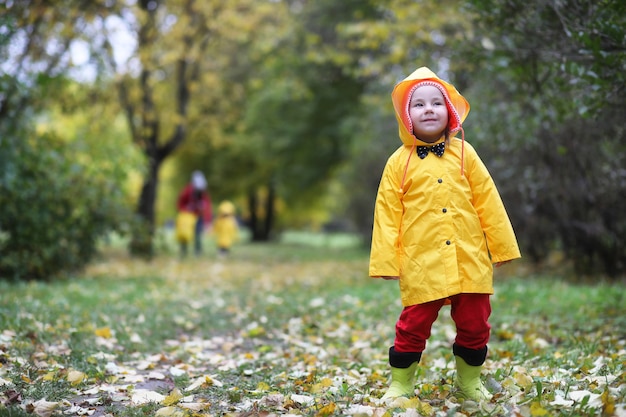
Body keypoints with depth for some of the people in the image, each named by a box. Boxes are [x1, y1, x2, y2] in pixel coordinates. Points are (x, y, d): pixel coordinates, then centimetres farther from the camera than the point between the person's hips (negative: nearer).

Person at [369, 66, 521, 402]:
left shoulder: (463, 153, 6)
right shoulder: (399, 162, 1)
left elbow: (487, 201, 7)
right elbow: (388, 214, 0)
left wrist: (501, 246, 7)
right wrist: (386, 260, -3)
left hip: (470, 260, 2)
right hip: (422, 264, -2)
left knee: (475, 324, 10)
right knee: (413, 325, 1)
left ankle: (469, 382, 30)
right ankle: (400, 384, 21)